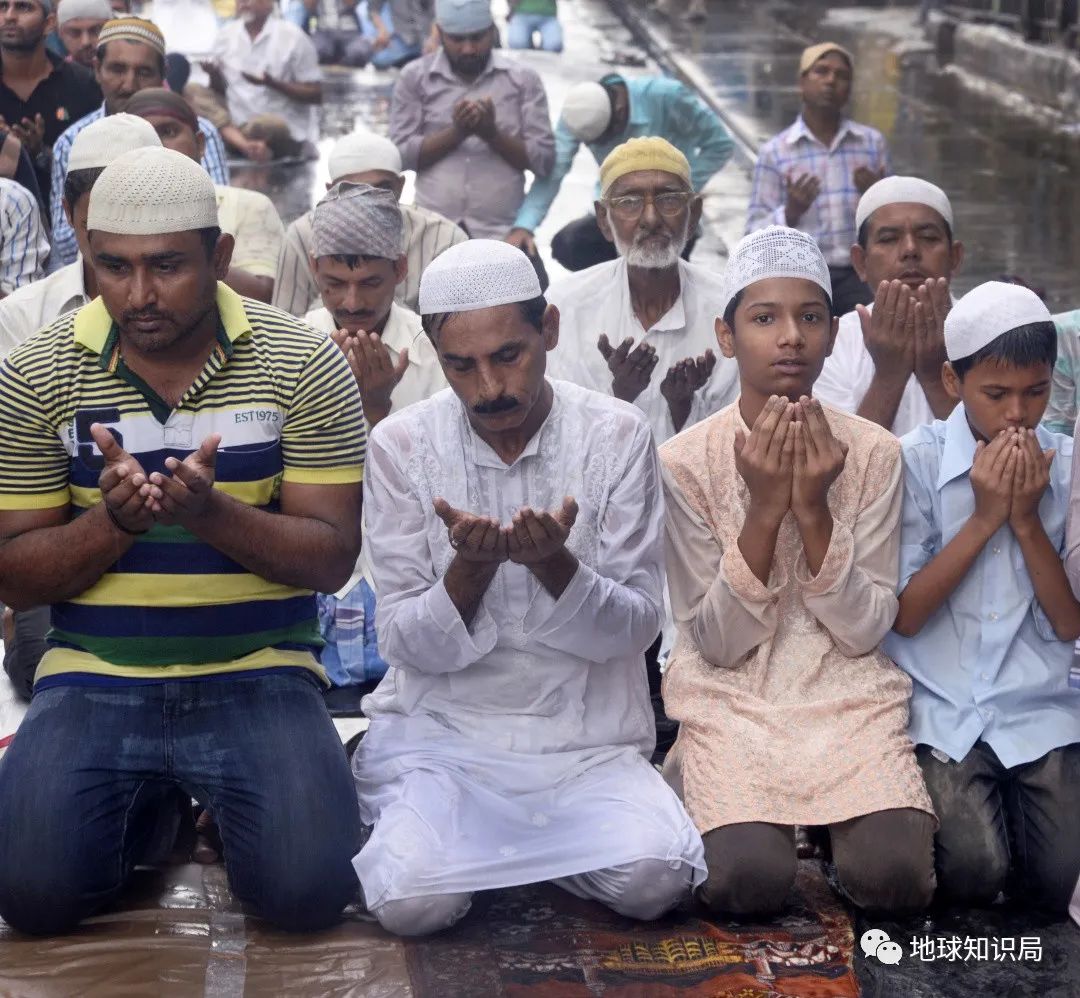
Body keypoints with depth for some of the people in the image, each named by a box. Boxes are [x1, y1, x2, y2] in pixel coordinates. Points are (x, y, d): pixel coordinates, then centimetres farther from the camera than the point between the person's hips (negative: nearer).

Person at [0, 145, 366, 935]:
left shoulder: (304, 366, -4)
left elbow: (331, 558, -7)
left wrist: (211, 513, -26)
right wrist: (113, 520, -20)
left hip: (259, 674, -1)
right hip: (95, 676, 1)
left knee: (308, 891, -21)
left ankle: (219, 802, 15)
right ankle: (151, 809, 16)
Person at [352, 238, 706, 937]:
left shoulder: (617, 435, -4)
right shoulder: (401, 446, -4)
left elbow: (635, 628, -6)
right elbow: (407, 643, -5)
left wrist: (553, 562, -27)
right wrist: (471, 567, -26)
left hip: (586, 737, 1)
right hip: (441, 729, -1)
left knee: (655, 879, -26)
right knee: (413, 899, -27)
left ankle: (518, 845, 5)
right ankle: (416, 825, 9)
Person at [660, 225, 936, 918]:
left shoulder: (873, 453, -1)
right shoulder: (686, 461, -5)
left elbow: (866, 630, -4)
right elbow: (716, 643, -7)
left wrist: (813, 508, -17)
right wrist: (764, 506, -18)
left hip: (848, 698, 1)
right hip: (731, 700, -1)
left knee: (895, 878, -24)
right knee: (749, 882, -25)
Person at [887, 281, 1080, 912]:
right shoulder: (917, 462, -2)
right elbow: (904, 614, -7)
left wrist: (1027, 519, -12)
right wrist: (984, 517, -12)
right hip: (942, 711, -2)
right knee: (973, 873, -21)